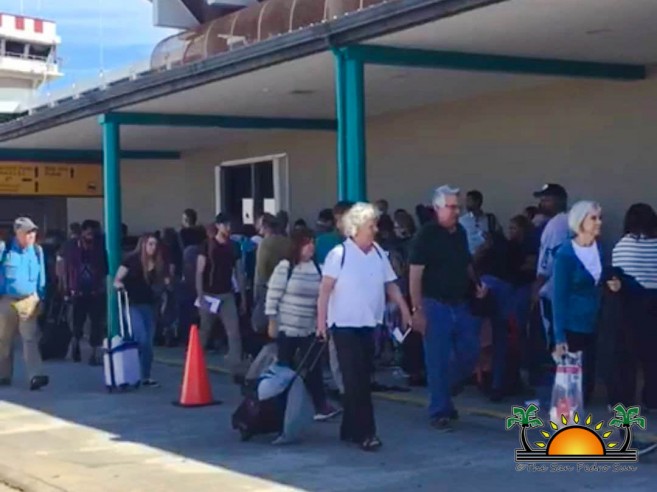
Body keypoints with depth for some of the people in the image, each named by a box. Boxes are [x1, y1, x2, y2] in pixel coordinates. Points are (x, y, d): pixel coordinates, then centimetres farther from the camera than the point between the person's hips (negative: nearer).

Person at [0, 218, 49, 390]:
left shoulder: (37, 251, 2)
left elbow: (41, 276, 9)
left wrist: (40, 298, 8)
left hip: (29, 301, 1)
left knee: (30, 339, -10)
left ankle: (35, 376, -19)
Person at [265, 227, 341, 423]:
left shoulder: (317, 269, 5)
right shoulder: (285, 267, -9)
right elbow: (273, 295, -9)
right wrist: (272, 322, -11)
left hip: (309, 329, 4)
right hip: (286, 327, -4)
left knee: (313, 367, -2)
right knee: (284, 368, 5)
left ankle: (321, 407, -2)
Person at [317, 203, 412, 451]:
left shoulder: (378, 253, 4)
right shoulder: (339, 254, -12)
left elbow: (391, 285, 10)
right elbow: (325, 288, -12)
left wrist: (405, 310, 5)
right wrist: (321, 320, -17)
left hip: (369, 325, 6)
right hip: (345, 325, -6)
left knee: (362, 378, 11)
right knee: (355, 379, -5)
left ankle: (350, 429, 22)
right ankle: (365, 432, -4)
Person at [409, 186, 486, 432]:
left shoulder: (460, 232, 8)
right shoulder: (427, 234, -10)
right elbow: (415, 274, -13)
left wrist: (476, 284, 3)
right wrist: (417, 310, -17)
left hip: (461, 305, 6)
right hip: (436, 305, -6)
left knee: (470, 354, 8)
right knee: (438, 361, -1)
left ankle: (442, 392, 30)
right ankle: (439, 412, 9)